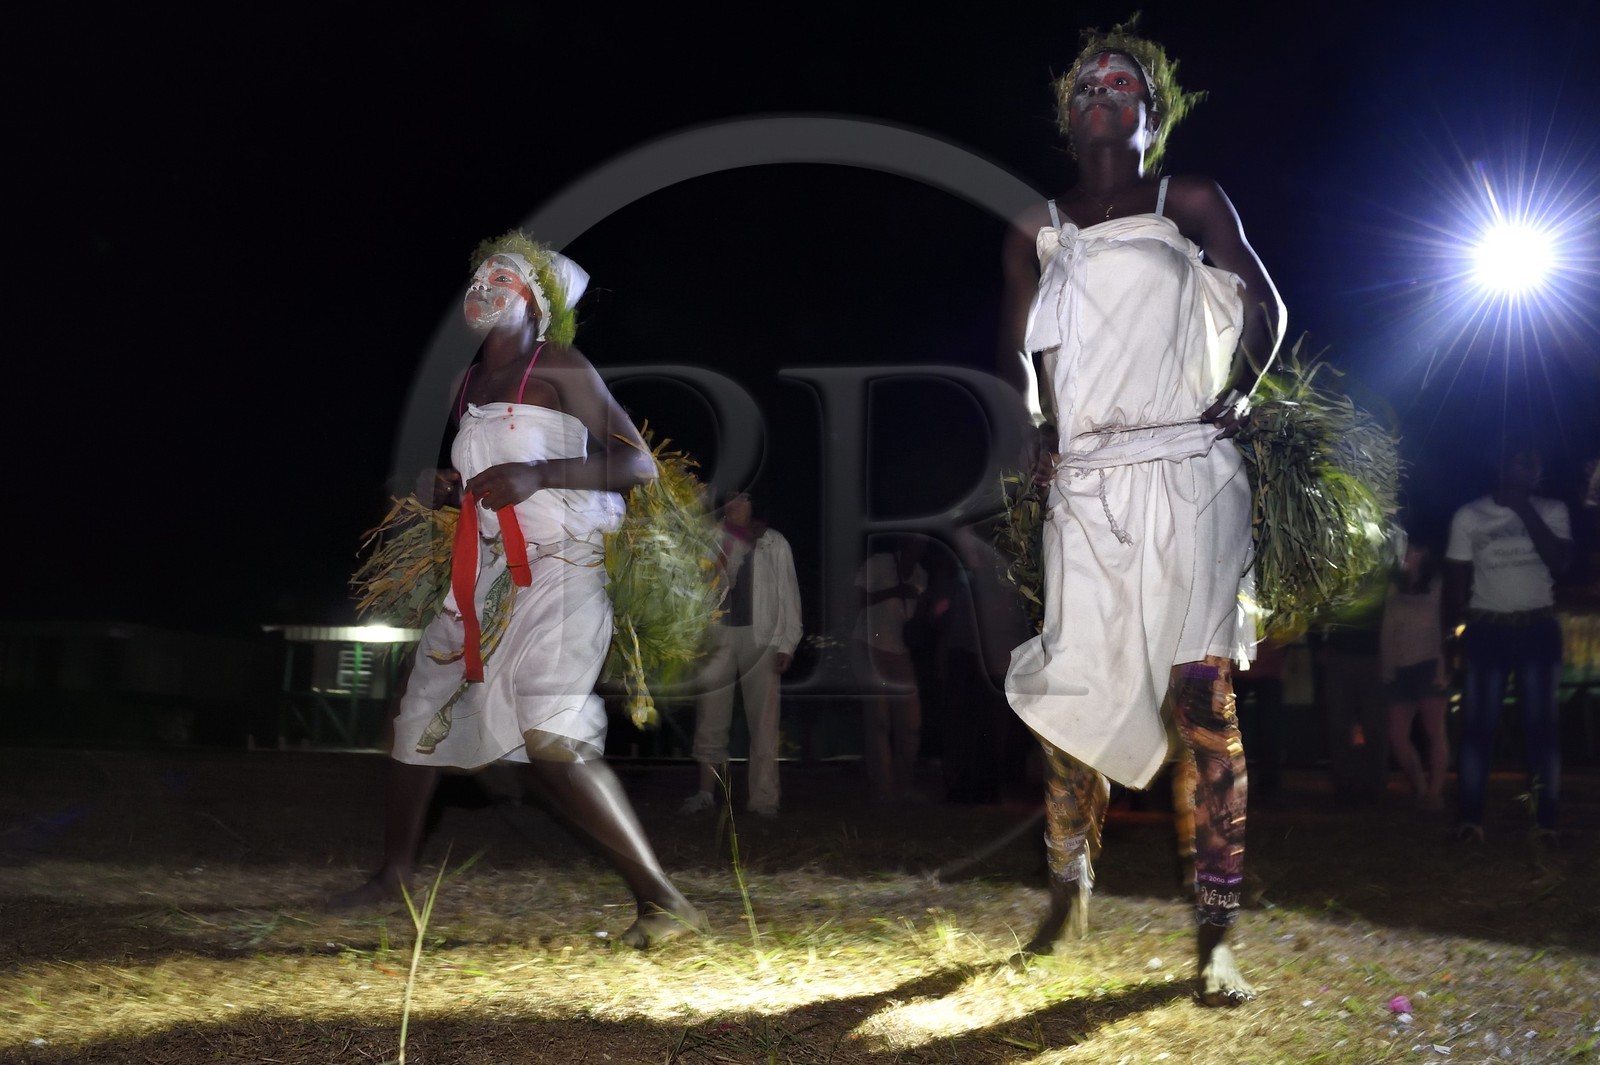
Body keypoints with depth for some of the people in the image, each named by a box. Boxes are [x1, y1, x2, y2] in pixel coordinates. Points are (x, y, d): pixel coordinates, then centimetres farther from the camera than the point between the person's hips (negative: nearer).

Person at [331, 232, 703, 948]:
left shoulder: (559, 368, -7)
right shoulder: (470, 382, 15)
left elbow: (639, 463, -14)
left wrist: (536, 475, -23)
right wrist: (451, 485, 6)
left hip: (556, 563, -9)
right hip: (488, 568, 9)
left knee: (550, 735, -23)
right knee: (422, 706, 16)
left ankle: (661, 900, -19)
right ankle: (393, 874, 34)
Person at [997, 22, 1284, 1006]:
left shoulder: (1190, 205, 8)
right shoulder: (1038, 230, 14)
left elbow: (1265, 309, 15)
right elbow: (1016, 356, 21)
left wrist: (1233, 400, 4)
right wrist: (1035, 436, 8)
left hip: (1186, 474, -2)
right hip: (1084, 485, 2)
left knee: (1202, 691, -9)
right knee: (1074, 692, 1)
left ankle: (1218, 934, -7)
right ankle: (1069, 884, 22)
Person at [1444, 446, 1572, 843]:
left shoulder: (1552, 511, 4)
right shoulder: (1468, 516, 1)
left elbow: (1560, 563, -11)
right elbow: (1456, 580, 3)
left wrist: (1525, 511, -15)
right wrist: (1453, 635, -3)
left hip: (1538, 628, 1)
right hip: (1487, 629, -1)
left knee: (1542, 723, -1)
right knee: (1478, 724, -4)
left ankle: (1546, 820, -1)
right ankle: (1470, 819, -4)